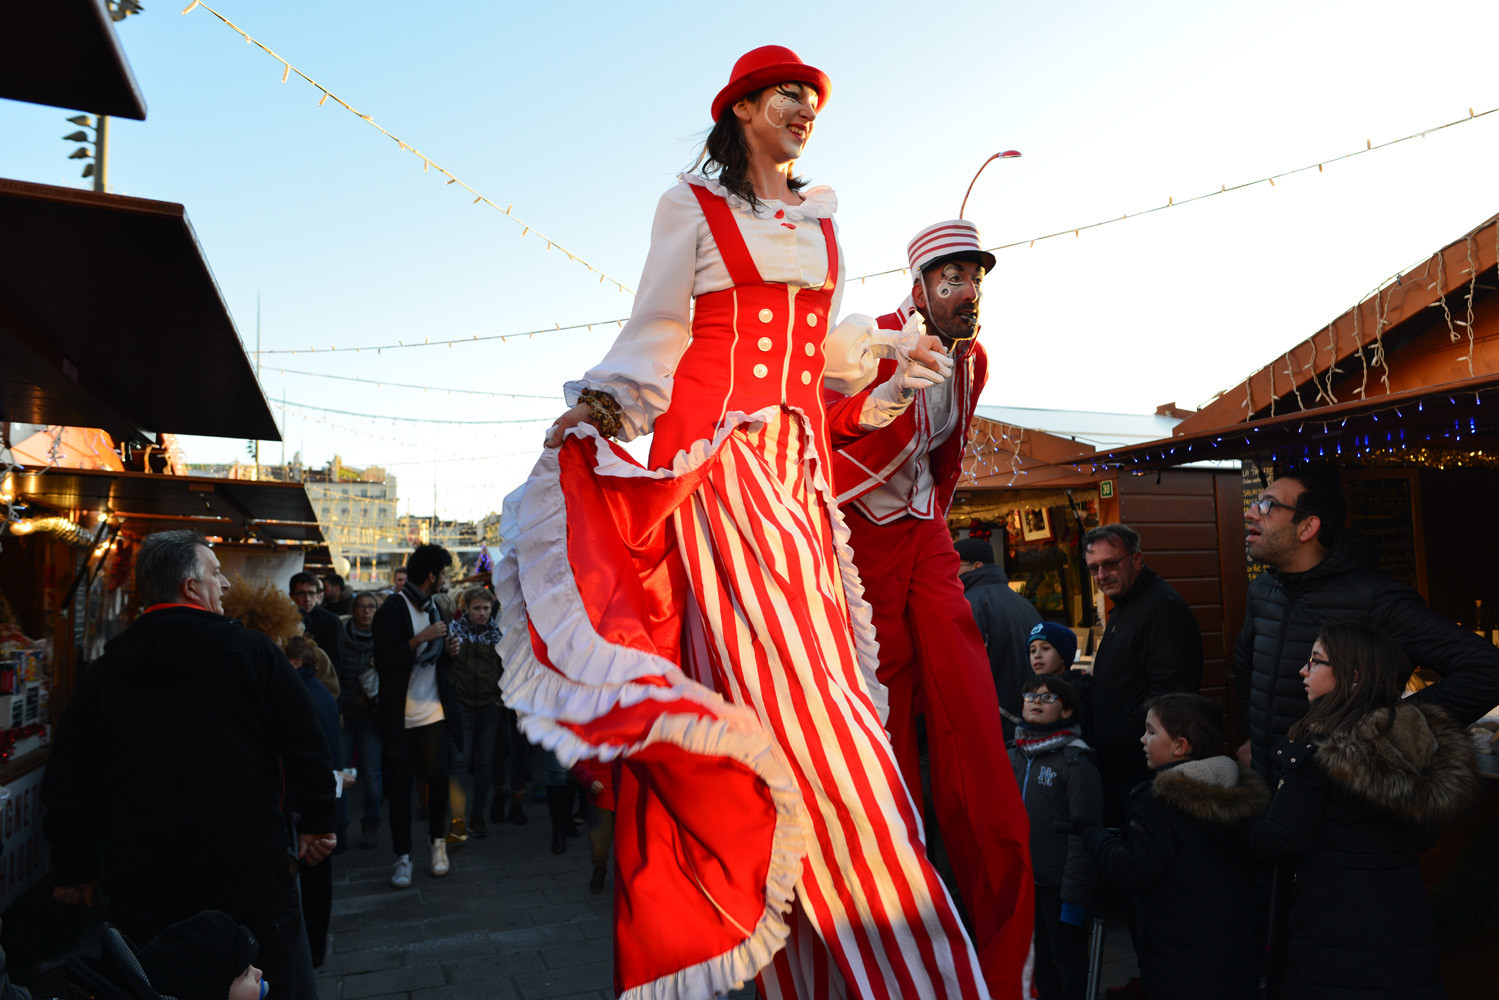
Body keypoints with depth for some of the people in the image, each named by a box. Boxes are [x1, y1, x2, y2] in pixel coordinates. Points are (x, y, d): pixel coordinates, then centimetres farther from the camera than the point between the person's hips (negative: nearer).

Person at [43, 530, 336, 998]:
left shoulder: (104, 673, 4)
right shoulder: (251, 651, -7)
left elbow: (68, 780, 9)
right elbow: (305, 743, -6)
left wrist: (73, 868, 18)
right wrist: (318, 822, 4)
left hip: (140, 887, 4)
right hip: (249, 871, -3)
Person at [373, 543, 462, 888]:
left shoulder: (434, 608, 13)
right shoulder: (392, 609, -9)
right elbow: (383, 663, -16)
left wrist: (448, 650, 1)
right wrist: (418, 640, -23)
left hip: (434, 712, 5)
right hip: (401, 715, -5)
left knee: (439, 777, 2)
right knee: (400, 786, 2)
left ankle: (438, 842, 20)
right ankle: (403, 856, 13)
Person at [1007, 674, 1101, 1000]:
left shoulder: (1075, 762, -14)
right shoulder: (1014, 757, 6)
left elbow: (1083, 836, -16)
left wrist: (1074, 896, -17)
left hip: (1059, 886, -6)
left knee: (1069, 962, 8)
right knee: (1040, 961, 17)